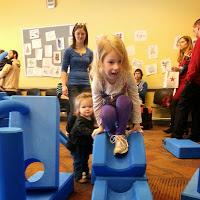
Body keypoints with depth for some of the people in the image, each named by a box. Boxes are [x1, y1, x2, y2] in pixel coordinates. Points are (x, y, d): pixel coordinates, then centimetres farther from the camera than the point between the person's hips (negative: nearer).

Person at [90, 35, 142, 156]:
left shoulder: (127, 75, -28)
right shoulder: (97, 80, -28)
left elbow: (135, 99, -19)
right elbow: (97, 105, -16)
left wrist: (137, 123, -13)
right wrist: (101, 125, -7)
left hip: (123, 109, 1)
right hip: (108, 107, -1)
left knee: (123, 100, -35)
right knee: (107, 111, -37)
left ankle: (120, 133, -13)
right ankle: (111, 133, -3)